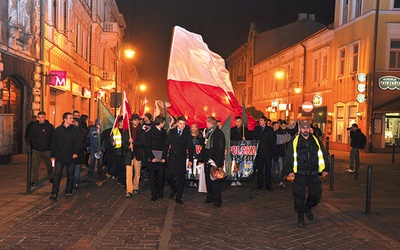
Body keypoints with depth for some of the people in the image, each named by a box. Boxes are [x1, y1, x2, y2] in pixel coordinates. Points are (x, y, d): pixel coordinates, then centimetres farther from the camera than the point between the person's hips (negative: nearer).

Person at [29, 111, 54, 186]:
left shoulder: (50, 126, -2)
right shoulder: (34, 126, 4)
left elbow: (52, 138, -1)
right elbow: (30, 137, 10)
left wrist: (47, 145, -9)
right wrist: (34, 145, 1)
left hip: (47, 150, -1)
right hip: (36, 150, 1)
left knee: (49, 165, 12)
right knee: (34, 166, -5)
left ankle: (51, 178, 31)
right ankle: (34, 181, 2)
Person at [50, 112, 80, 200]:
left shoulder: (75, 129, 3)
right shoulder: (58, 130, 3)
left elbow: (78, 142, 1)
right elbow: (54, 143, 7)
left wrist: (76, 152, -12)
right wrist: (53, 156, 4)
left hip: (70, 157, 1)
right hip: (60, 157, -1)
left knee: (70, 175, 10)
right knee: (57, 175, -5)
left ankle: (68, 192, 23)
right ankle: (54, 193, -5)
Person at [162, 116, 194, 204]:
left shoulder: (187, 133, 1)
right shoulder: (171, 132, 3)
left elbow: (190, 147, 4)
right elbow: (166, 145, 4)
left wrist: (190, 160, 0)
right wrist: (164, 157, -1)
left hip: (182, 158, -1)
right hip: (172, 157, 1)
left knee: (181, 178, 2)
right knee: (168, 176, -4)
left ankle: (178, 197, 13)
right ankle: (174, 189, 26)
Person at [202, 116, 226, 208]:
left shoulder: (219, 133, -12)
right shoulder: (207, 132, 13)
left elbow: (220, 149, -17)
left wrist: (216, 161, -21)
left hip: (215, 162, -8)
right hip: (207, 161, 8)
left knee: (215, 181, -4)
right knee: (208, 180, 14)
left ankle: (217, 200, 5)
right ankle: (210, 198, 25)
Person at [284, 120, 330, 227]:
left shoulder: (316, 141, 8)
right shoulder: (294, 142, 0)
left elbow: (323, 155, 12)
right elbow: (289, 158, 0)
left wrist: (325, 169, 6)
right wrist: (289, 171, -9)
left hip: (314, 174, 3)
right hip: (300, 174, -3)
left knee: (316, 194, 8)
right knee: (299, 195, -4)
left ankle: (308, 208, 37)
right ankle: (300, 217, 11)